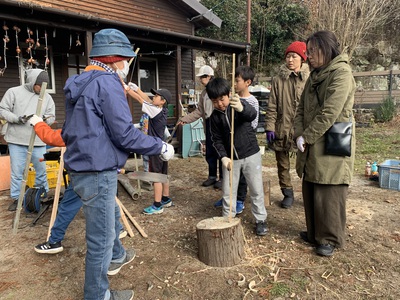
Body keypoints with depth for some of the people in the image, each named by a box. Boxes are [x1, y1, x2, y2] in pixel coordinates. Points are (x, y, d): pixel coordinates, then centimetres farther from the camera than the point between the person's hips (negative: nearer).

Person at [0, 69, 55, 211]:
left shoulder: (47, 97, 6)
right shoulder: (13, 92, 1)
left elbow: (51, 117, 5)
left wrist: (43, 118, -17)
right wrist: (18, 119, -16)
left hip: (39, 141, 2)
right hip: (17, 141, -1)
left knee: (41, 170, 10)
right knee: (17, 172, 6)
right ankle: (16, 198, 19)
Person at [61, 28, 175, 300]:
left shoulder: (81, 83, 13)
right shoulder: (107, 82, -17)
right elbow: (124, 134, -22)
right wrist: (161, 147, -11)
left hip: (82, 167, 10)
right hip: (98, 172, -10)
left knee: (107, 218, 30)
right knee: (101, 237, 5)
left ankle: (116, 257, 54)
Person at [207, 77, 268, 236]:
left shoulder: (240, 104, -13)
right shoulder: (215, 116, -2)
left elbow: (252, 114, -36)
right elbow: (217, 139, 1)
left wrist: (241, 108, -60)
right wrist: (223, 157, -14)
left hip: (250, 154, -3)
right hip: (230, 158, 3)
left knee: (256, 190, 7)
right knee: (228, 192, 9)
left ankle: (261, 219, 24)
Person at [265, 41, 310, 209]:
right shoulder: (278, 80, 4)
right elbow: (272, 107, 2)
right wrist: (270, 127, -4)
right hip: (282, 130, 2)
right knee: (282, 165, 12)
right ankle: (288, 194, 29)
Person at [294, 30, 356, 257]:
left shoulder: (341, 73, -11)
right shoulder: (315, 76, 14)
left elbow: (330, 112, -20)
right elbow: (302, 109, 11)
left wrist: (307, 137, -14)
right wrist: (300, 135, -4)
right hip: (312, 147, 8)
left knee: (329, 195, 1)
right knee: (311, 192, 15)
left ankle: (330, 239, 19)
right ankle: (315, 233, 32)